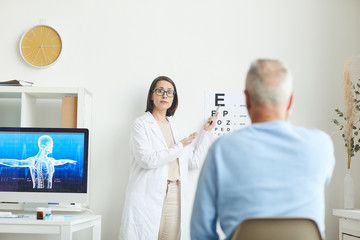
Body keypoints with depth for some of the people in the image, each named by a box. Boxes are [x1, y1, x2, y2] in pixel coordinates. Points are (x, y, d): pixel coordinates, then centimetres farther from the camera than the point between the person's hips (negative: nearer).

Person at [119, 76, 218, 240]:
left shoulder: (174, 128, 21)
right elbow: (146, 159, -14)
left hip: (174, 196, 5)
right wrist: (179, 147, -6)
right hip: (149, 196, -5)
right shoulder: (141, 124, 2)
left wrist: (206, 132, 21)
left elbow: (195, 161, 21)